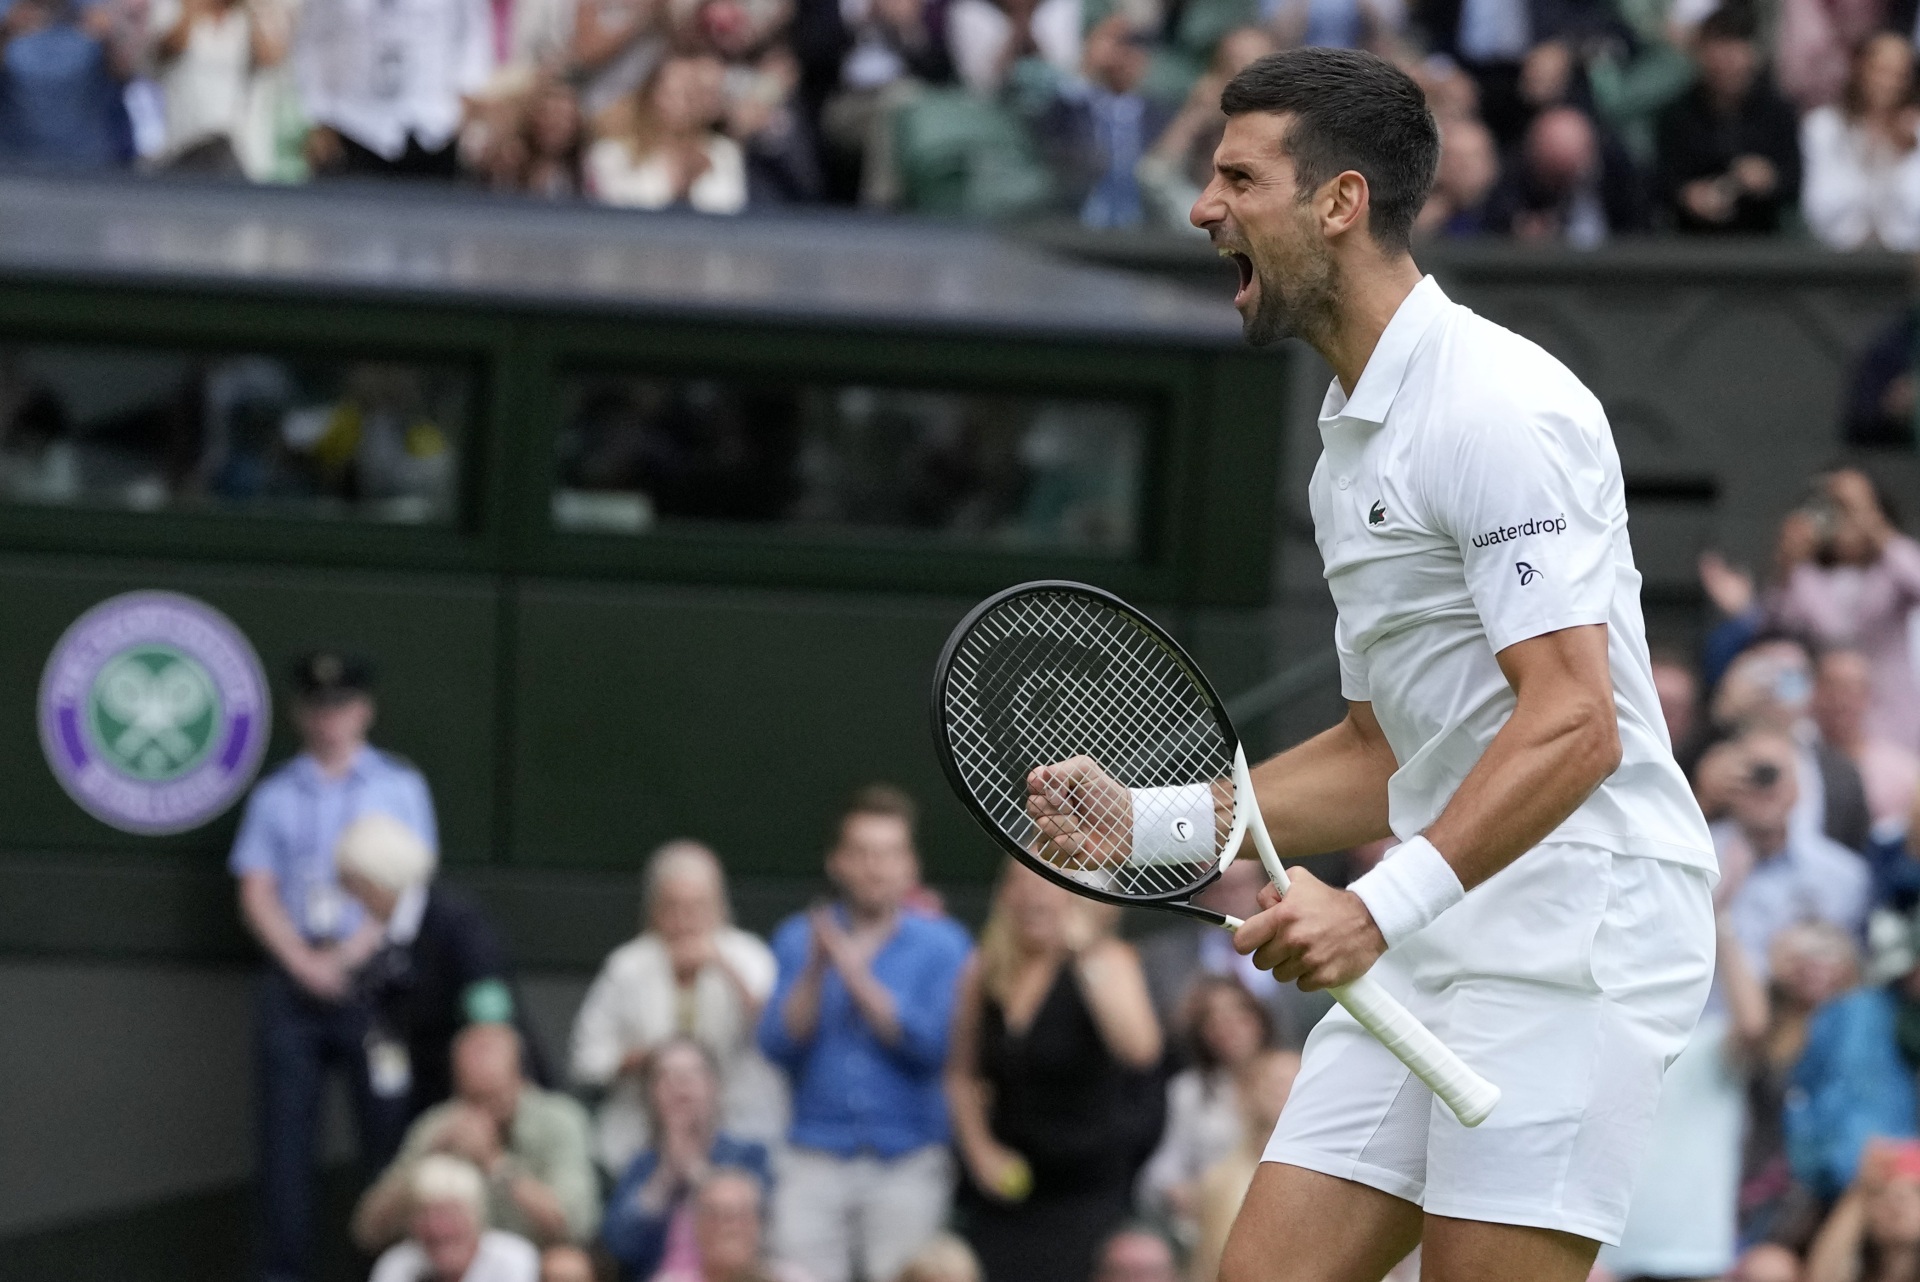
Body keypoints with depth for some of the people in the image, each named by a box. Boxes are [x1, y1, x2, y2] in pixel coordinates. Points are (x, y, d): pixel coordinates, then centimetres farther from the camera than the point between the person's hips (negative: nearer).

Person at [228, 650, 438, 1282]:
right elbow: (257, 893, 7)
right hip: (294, 973, 2)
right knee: (286, 1132, -1)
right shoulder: (275, 795, 13)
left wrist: (348, 957, -10)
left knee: (388, 1128, -5)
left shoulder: (399, 786, 8)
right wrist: (306, 964, -8)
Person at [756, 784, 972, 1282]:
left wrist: (856, 974, -13)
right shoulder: (798, 939, 10)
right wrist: (815, 971, -12)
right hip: (815, 1162, 1)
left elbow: (933, 1045, -8)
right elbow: (779, 1045, 1)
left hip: (907, 1165, -1)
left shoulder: (941, 945, 4)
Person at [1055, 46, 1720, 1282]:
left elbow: (1571, 725, -22)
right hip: (1434, 945, 10)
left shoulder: (1498, 405, -13)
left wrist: (1384, 905, -29)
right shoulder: (1354, 444, 19)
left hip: (1574, 929, -10)